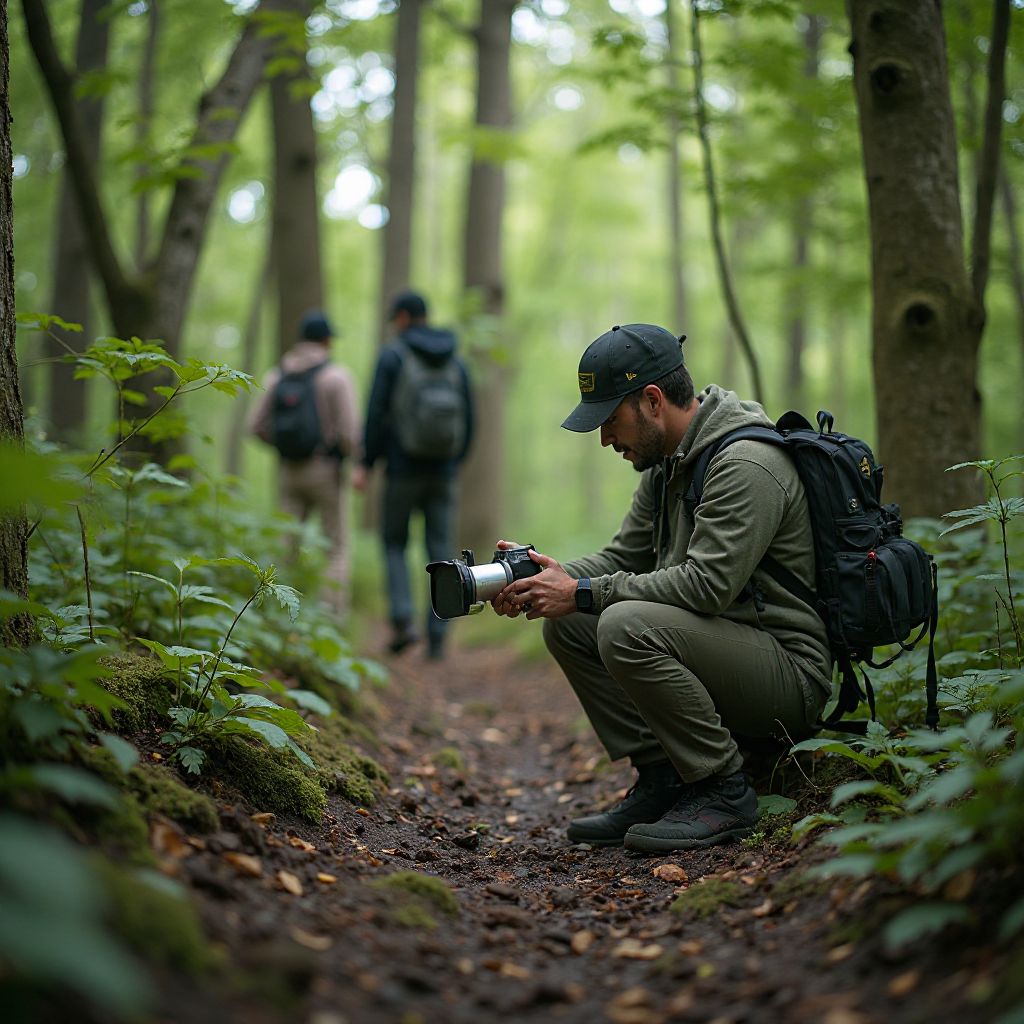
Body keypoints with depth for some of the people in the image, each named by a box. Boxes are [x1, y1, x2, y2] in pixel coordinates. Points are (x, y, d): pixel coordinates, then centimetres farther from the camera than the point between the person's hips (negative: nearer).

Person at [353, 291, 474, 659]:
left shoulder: (392, 356, -5)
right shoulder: (456, 362, 8)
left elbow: (377, 413, -10)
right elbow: (468, 420, 8)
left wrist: (366, 465, -4)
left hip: (403, 467, -3)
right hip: (443, 473, 3)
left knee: (394, 545, 12)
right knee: (440, 553, 5)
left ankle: (403, 620, -4)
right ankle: (437, 636, 1)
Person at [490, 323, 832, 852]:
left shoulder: (746, 463, -20)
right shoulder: (666, 464, 11)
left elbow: (707, 585, -28)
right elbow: (622, 557, 12)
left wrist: (583, 594, -23)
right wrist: (554, 577, -8)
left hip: (790, 672, -9)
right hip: (719, 646, 10)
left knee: (627, 625, -30)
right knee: (566, 624, 1)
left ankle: (724, 792, -14)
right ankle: (662, 781, 3)